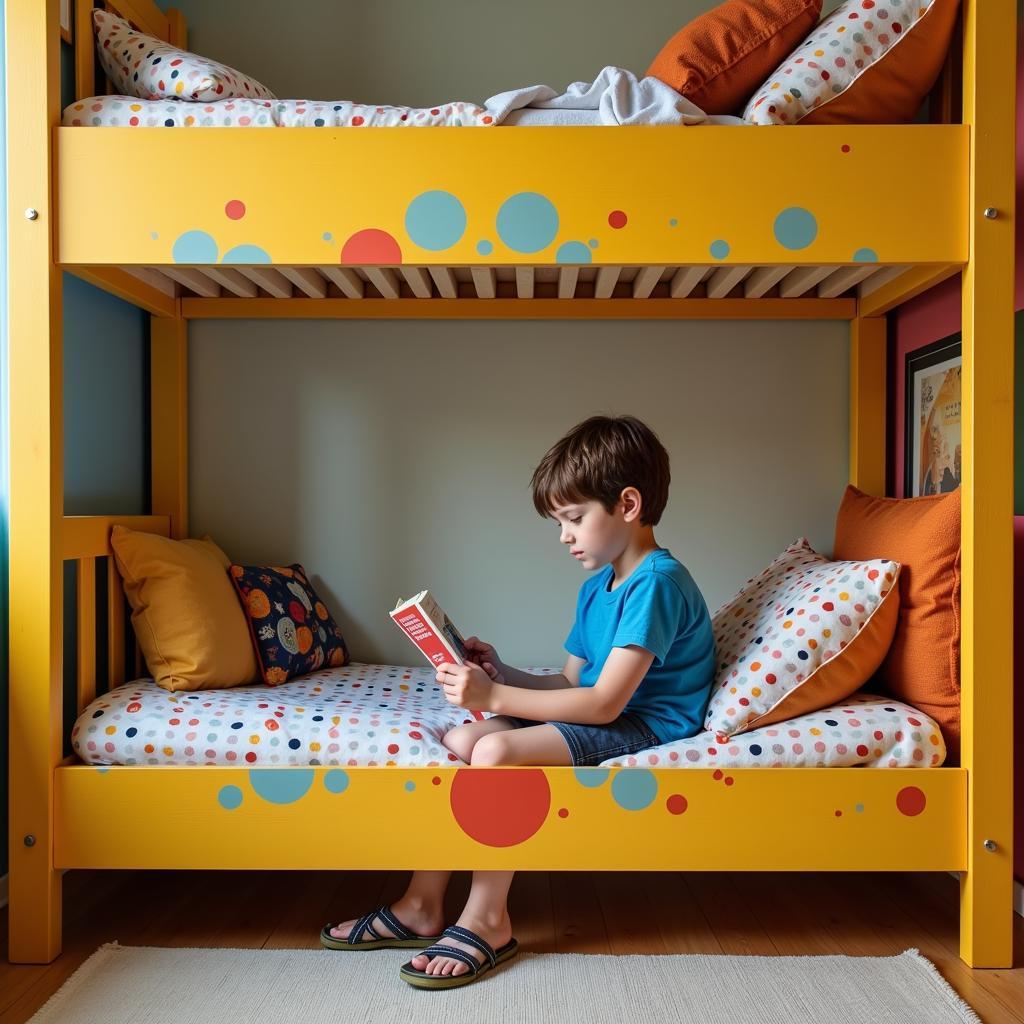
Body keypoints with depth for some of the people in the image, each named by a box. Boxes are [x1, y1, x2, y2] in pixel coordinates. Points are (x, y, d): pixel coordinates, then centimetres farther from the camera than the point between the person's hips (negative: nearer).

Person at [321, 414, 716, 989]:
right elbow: (572, 684, 14)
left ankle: (487, 921, -10)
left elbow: (603, 703, -24)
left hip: (644, 727, -10)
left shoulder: (657, 582, -18)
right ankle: (422, 908, 1)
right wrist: (500, 675, -2)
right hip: (599, 720, 10)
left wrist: (494, 697, -24)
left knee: (495, 750, -28)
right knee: (461, 740, -6)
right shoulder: (597, 589, 13)